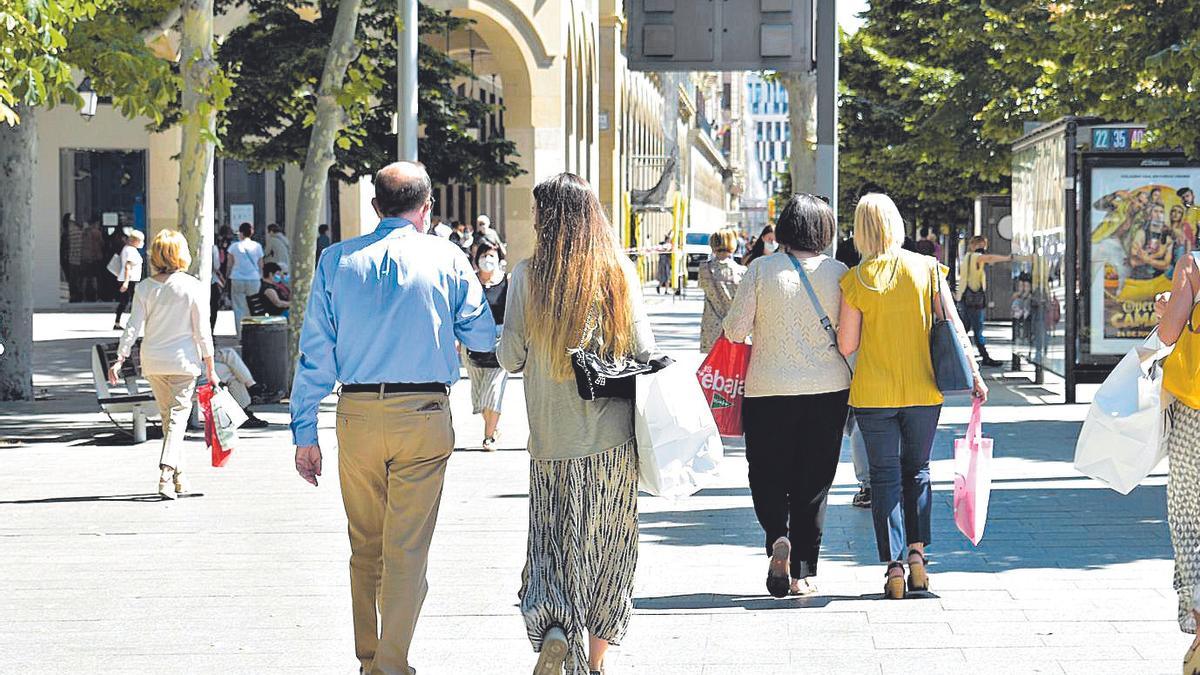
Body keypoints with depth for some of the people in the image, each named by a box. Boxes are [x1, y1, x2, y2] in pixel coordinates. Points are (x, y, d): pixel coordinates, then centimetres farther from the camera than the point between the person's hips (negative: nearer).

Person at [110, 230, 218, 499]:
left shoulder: (145, 288, -2)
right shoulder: (192, 287, -8)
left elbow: (133, 327, -6)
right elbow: (202, 331, -6)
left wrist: (120, 360, -2)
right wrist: (210, 369, 1)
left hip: (153, 360, 3)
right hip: (183, 359, -3)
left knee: (167, 416, 16)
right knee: (178, 416, -1)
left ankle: (179, 476, 22)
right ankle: (166, 473, -19)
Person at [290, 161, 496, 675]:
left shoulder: (337, 260, 4)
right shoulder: (445, 258, 0)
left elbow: (315, 351, 2)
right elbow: (482, 337, 6)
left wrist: (304, 431, 5)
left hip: (357, 415, 2)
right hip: (424, 416, -2)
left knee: (365, 548, 16)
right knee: (407, 550, 1)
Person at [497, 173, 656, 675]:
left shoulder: (527, 276, -7)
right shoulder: (619, 272, -3)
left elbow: (510, 358, -5)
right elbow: (644, 351, -3)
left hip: (553, 436, -1)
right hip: (614, 436, 2)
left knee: (555, 540, 8)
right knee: (608, 543, 12)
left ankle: (554, 629, -17)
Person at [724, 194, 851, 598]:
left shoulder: (761, 270, -7)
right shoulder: (839, 274, -3)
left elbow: (735, 330, -7)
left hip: (768, 389, -1)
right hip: (828, 387, 1)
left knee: (767, 472, 13)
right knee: (813, 481, 10)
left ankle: (778, 537, -14)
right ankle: (803, 573, 10)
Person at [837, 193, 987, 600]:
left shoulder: (856, 281, -7)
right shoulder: (927, 268, -2)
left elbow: (846, 346, -6)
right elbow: (952, 324, -3)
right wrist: (973, 373, 3)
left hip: (873, 394, -2)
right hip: (923, 392, 2)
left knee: (885, 478, 6)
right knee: (917, 472, 18)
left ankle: (895, 568, 0)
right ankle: (917, 552, 4)